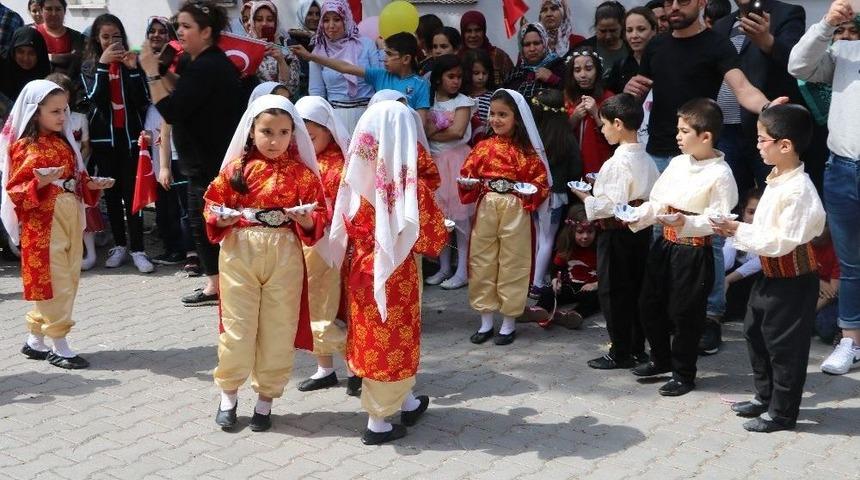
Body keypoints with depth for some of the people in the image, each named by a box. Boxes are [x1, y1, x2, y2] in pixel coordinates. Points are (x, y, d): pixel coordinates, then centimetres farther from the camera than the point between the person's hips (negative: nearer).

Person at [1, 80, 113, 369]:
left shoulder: (63, 142, 13)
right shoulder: (25, 147, -10)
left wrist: (91, 185, 3)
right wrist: (40, 183, -30)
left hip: (70, 218, 8)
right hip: (43, 222, -8)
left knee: (67, 279, 11)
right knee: (53, 280, -5)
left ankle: (35, 340, 23)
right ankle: (58, 346, 5)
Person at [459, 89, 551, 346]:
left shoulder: (527, 151, -2)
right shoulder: (483, 147, 5)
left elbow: (541, 182, 0)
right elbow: (467, 175, 8)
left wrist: (528, 191, -18)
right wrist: (469, 184, -13)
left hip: (515, 211, -3)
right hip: (486, 209, 3)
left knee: (512, 264, 5)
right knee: (482, 263, 7)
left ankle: (509, 323, 17)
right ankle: (486, 322, 20)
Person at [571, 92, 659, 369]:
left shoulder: (617, 163, -20)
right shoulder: (646, 160, 6)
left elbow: (613, 205, -24)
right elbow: (654, 197, 10)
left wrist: (585, 196, -9)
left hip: (617, 233, -8)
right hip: (642, 229, 8)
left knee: (613, 291, 2)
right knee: (636, 289, 15)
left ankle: (621, 353, 8)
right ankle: (637, 348, 23)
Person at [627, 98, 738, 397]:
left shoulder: (720, 174, -16)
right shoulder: (678, 164, 7)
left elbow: (718, 219, -20)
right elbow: (657, 201, 9)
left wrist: (686, 223, -33)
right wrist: (637, 217, -7)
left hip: (694, 251, -8)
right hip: (665, 245, 8)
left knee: (684, 312, 3)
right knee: (649, 304, 16)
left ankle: (683, 374, 20)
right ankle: (660, 359, 36)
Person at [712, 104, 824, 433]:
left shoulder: (798, 189, -25)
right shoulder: (777, 180, 5)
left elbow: (782, 241, -27)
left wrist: (740, 231, -24)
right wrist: (738, 233, -1)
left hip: (793, 280, -10)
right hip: (770, 275, 10)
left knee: (784, 344, 3)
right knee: (755, 333, 20)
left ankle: (782, 412, 17)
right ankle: (765, 396, 36)